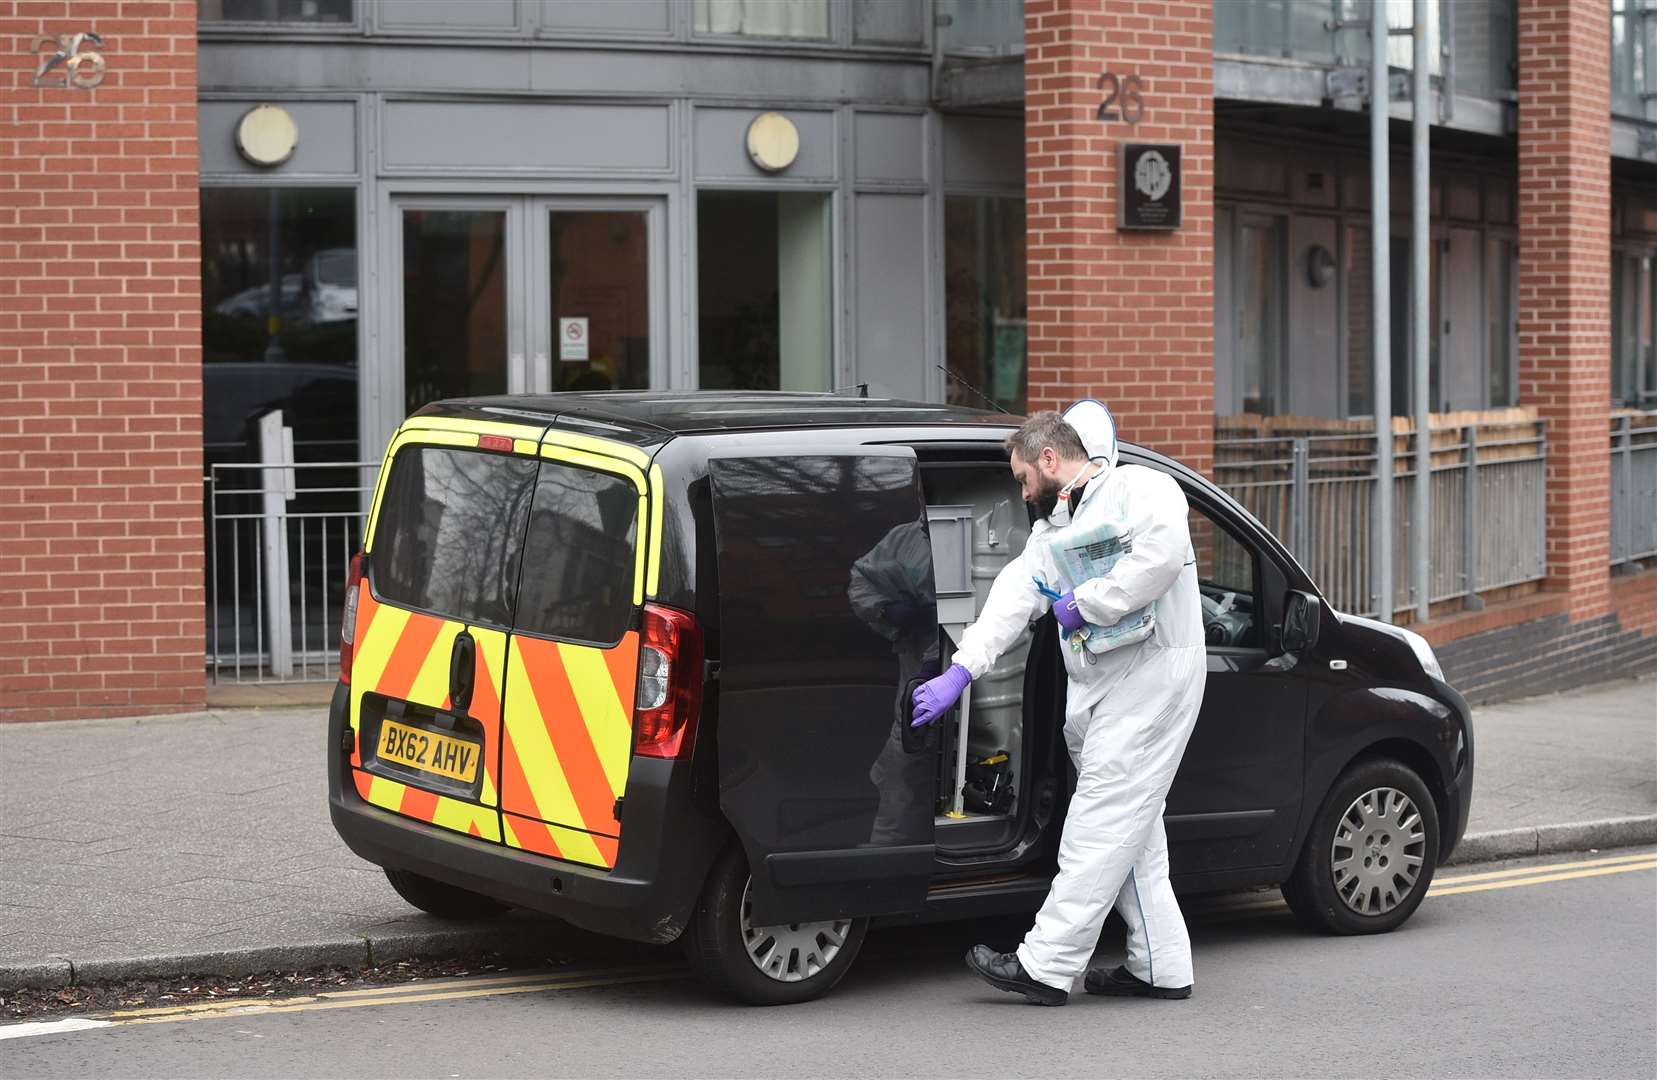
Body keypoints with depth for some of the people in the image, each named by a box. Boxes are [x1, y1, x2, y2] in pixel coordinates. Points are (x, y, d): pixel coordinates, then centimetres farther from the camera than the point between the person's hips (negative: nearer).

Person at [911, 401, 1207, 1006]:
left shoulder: (1140, 490, -4)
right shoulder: (1050, 530, 22)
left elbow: (1162, 554, -23)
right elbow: (1012, 600, 12)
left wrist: (1087, 603, -16)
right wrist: (960, 672, 2)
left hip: (1153, 673, -9)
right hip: (1093, 685, 9)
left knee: (1101, 824, -10)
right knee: (1131, 832, 9)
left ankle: (1046, 967, -13)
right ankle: (1161, 968, 15)